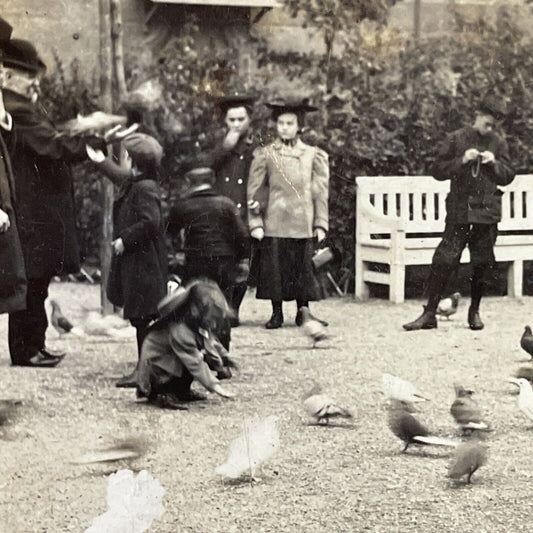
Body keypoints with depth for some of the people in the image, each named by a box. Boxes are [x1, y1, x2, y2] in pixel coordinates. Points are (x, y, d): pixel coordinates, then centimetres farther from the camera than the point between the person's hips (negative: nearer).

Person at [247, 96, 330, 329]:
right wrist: (255, 223, -4)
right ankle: (276, 313, 9)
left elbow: (320, 193, 7)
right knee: (274, 266, -1)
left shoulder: (313, 156, 7)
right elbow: (254, 191, 3)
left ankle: (303, 311, 14)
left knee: (303, 267, 2)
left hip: (303, 224, 1)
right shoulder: (265, 155, 4)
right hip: (274, 223, -1)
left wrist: (320, 224, 1)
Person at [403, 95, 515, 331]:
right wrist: (461, 161, -15)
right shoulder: (457, 139, 2)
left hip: (487, 212, 2)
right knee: (444, 261, -8)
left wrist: (494, 164, -8)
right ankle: (429, 313, -4)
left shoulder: (498, 143, 8)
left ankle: (475, 310, 22)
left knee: (483, 263, 5)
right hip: (459, 211, -2)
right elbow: (438, 171, -1)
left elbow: (508, 176, 10)